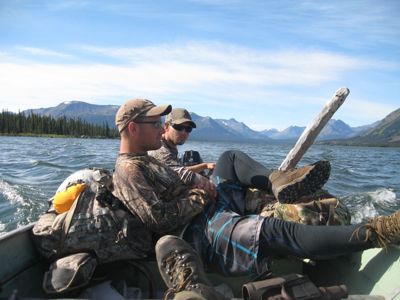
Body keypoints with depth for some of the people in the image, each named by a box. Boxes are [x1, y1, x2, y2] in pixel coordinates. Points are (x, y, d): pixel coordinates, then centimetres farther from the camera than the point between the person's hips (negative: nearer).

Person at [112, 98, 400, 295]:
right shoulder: (129, 170, -13)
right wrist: (201, 198, -12)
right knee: (275, 230, -29)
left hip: (211, 208, 11)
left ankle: (276, 181, -9)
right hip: (200, 233, -11)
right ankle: (376, 232, -26)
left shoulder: (144, 160, 20)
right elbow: (158, 218, -22)